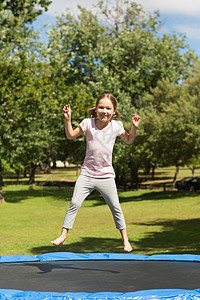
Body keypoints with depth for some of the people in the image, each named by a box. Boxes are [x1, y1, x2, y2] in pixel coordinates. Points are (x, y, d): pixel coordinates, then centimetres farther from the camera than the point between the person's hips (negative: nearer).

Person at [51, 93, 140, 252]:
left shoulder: (117, 126, -1)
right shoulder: (88, 123, -5)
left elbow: (129, 140, 15)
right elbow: (70, 136, 1)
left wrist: (134, 128, -2)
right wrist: (68, 119, -12)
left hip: (106, 175, 1)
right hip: (87, 173, -1)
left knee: (116, 207, 4)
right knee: (74, 204, -8)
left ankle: (125, 239, 18)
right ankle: (63, 235, 3)